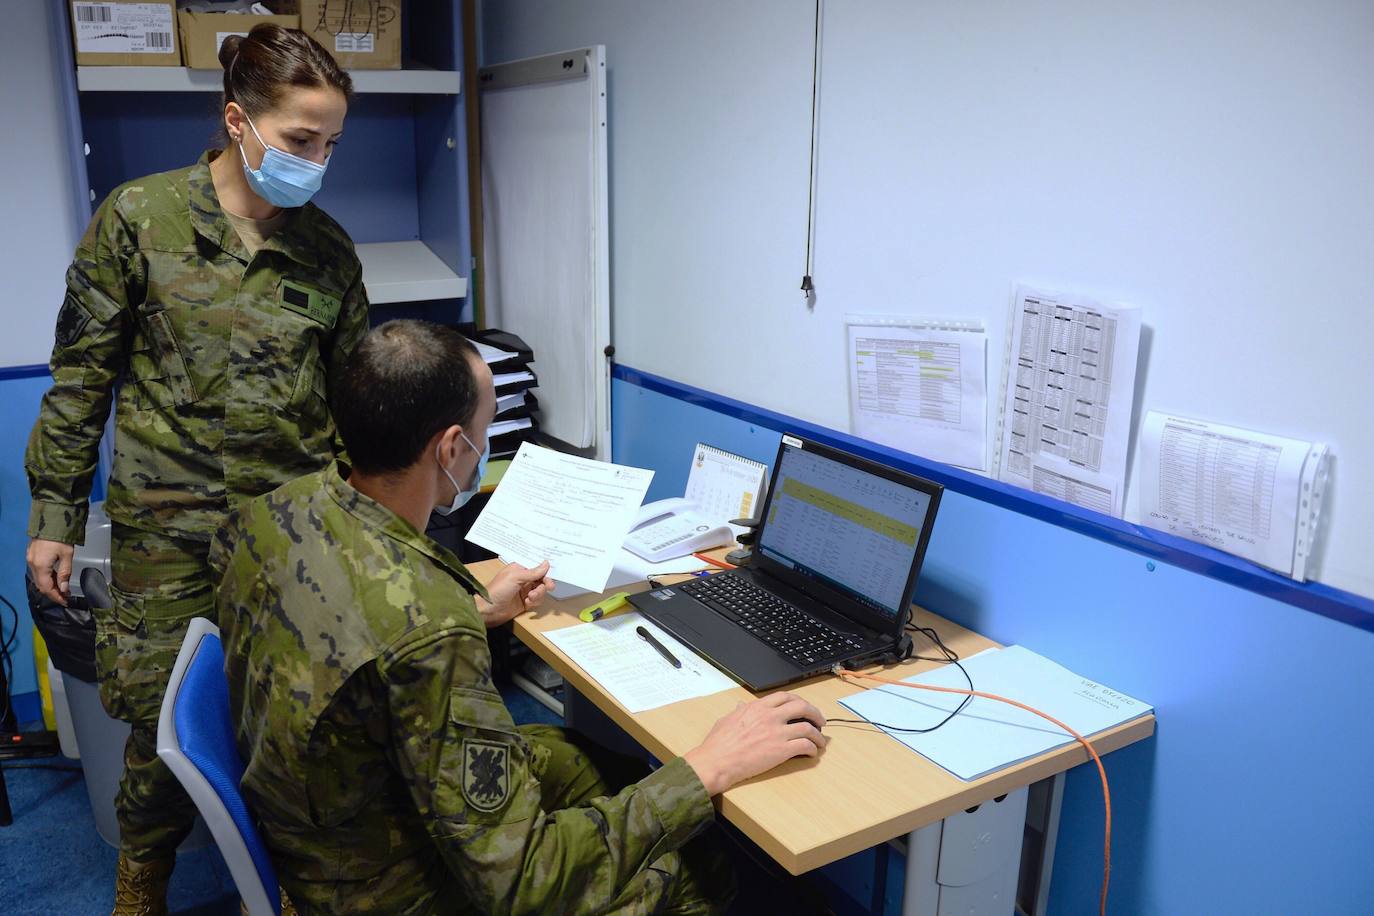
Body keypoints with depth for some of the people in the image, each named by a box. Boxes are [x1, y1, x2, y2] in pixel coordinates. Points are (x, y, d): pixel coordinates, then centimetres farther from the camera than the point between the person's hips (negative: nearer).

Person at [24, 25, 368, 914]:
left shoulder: (329, 249, 4)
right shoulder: (140, 217, -2)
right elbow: (82, 376, 2)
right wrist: (55, 515, 2)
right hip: (170, 527, -1)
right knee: (165, 723, 7)